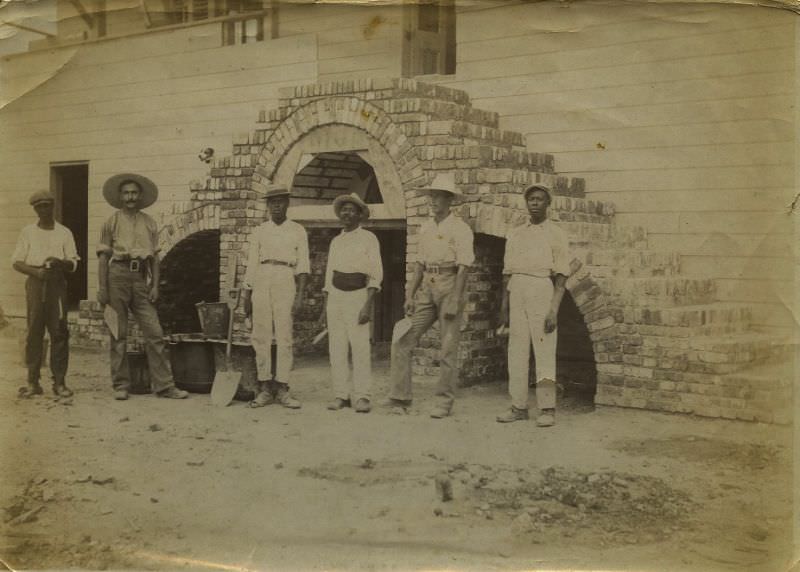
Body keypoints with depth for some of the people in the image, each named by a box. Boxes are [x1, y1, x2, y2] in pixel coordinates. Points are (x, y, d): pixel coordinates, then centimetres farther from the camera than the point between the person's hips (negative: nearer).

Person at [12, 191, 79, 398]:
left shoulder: (64, 233, 10)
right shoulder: (27, 232, 11)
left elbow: (73, 263, 6)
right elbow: (16, 262, 7)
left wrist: (59, 262, -15)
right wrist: (35, 271, -10)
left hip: (57, 283, 0)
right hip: (34, 282, 0)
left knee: (59, 332, -3)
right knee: (34, 332, -1)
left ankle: (59, 381, 1)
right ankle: (33, 382, 4)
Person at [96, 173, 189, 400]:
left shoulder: (149, 223, 14)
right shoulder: (112, 222, 7)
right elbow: (103, 256, 4)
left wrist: (155, 285, 4)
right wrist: (102, 288, -4)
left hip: (141, 278, 2)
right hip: (118, 274, -2)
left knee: (154, 333, -3)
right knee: (118, 333, 3)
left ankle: (164, 385, -1)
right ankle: (120, 385, 11)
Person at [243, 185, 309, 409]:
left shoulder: (298, 231, 10)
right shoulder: (259, 231, 15)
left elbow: (303, 266, 4)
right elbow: (252, 264, 15)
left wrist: (300, 295, -7)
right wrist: (246, 295, 9)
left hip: (286, 282, -2)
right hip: (262, 283, 2)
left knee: (285, 336, -5)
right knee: (260, 336, -2)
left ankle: (282, 388, -2)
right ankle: (265, 388, 2)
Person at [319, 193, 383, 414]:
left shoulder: (369, 239, 2)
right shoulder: (336, 241, 17)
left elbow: (376, 274, -4)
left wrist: (368, 305, -14)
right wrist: (325, 308, 12)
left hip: (358, 294, -5)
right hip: (335, 295, 5)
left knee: (360, 347, -11)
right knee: (336, 348, 0)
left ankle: (362, 397, -8)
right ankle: (341, 395, 4)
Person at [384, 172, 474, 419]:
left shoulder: (460, 228, -6)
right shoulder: (425, 227, 14)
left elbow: (463, 267, -11)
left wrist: (454, 301, -17)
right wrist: (410, 294, 10)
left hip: (449, 287, -6)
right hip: (427, 288, 6)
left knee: (448, 348, -1)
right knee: (402, 342, 0)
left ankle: (444, 402, 8)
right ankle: (400, 396, 6)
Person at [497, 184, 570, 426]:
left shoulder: (556, 234, 3)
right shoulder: (515, 234, 17)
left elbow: (561, 275, -3)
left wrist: (554, 309, -13)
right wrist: (504, 306, 11)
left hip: (542, 290, -5)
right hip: (517, 292, 5)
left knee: (545, 351, -6)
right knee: (516, 350, 4)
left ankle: (547, 409, -2)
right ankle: (519, 407, 10)